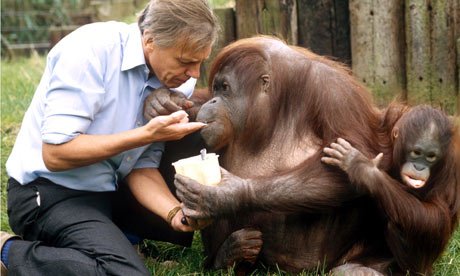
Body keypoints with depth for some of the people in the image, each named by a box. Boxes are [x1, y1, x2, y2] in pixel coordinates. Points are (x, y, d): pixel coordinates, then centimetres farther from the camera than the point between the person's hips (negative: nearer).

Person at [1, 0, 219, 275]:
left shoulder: (173, 79, -4)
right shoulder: (92, 49, -24)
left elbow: (142, 166, -1)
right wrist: (147, 134, -27)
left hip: (107, 189, 8)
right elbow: (55, 154, -26)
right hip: (49, 191, -8)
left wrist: (176, 212, -21)